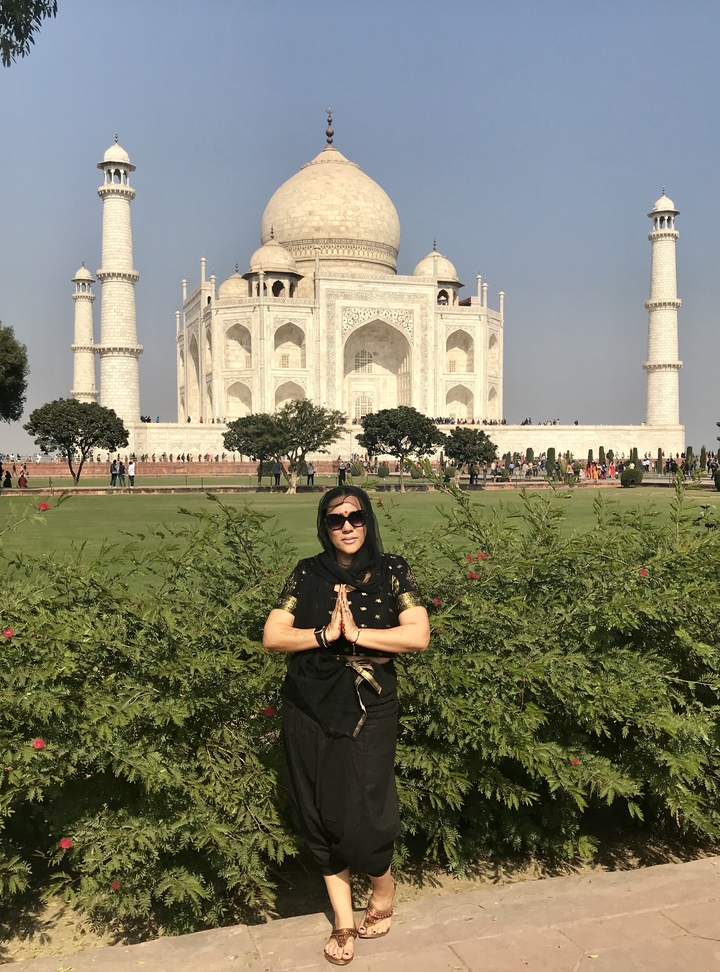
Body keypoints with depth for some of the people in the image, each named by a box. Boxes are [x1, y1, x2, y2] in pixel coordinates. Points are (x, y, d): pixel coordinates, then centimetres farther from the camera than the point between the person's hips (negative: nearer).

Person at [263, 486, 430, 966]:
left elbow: (418, 636, -12)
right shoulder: (307, 574, 3)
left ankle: (384, 886, 30)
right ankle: (344, 918, 26)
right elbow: (272, 636, -2)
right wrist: (325, 634, -15)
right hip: (310, 711, 3)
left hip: (368, 712, -2)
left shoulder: (392, 571, -2)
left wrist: (356, 632, -16)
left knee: (361, 815, -4)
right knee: (320, 814, 9)